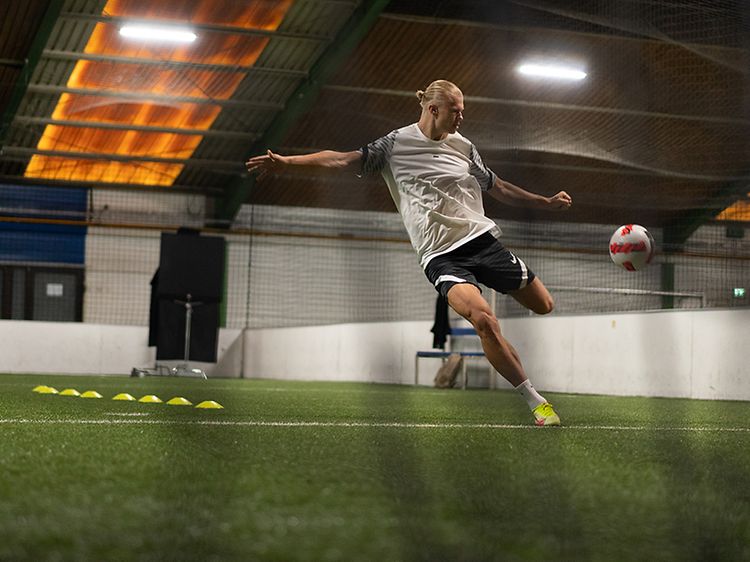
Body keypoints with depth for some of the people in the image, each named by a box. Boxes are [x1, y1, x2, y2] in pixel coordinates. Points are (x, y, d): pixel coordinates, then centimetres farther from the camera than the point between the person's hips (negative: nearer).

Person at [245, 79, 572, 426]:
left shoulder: (463, 147, 11)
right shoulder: (395, 144, 2)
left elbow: (499, 189, 22)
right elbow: (342, 159, 0)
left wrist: (548, 202, 19)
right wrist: (286, 161, -8)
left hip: (482, 239, 4)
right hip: (440, 255, -4)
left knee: (544, 306, -1)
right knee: (483, 319, -27)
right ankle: (534, 401, -17)